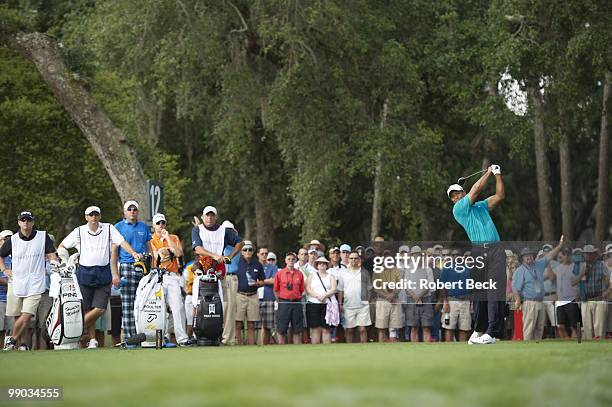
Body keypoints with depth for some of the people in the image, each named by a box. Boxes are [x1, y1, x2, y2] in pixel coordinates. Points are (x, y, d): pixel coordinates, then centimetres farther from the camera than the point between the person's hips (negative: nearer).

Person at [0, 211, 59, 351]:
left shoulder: (43, 237, 3)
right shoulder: (12, 240, 6)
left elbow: (51, 255, 6)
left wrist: (54, 262, -14)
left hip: (35, 285, -2)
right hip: (15, 283, 2)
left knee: (26, 316, -13)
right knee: (18, 316, 4)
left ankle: (13, 340, 1)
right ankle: (22, 343, 15)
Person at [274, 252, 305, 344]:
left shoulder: (299, 274, 7)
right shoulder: (279, 273, 2)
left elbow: (302, 290, 12)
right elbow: (276, 290, 5)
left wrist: (298, 299, 2)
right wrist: (279, 302, 0)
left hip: (297, 303, 2)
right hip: (284, 303, -2)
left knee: (297, 330, 4)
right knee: (281, 330, -1)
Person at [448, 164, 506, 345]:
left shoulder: (481, 206, 26)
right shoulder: (458, 209, 7)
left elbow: (500, 196, 24)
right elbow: (477, 189, 2)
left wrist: (497, 174, 17)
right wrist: (488, 172, 14)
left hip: (496, 250, 3)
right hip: (478, 250, -3)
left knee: (495, 290, -11)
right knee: (480, 292, 0)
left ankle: (491, 332, -17)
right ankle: (479, 330, 14)